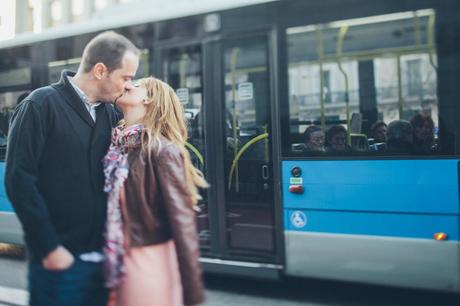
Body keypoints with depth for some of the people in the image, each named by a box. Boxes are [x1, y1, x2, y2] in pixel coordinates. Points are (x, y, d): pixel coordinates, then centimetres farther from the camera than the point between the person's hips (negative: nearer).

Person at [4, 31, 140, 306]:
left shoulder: (110, 113, 12)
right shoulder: (42, 104, -7)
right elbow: (19, 178, -12)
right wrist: (49, 247, -14)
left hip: (103, 257, 6)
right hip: (60, 260, -6)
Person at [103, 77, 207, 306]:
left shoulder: (162, 150, -14)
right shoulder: (115, 145, 5)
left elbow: (182, 220, -16)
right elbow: (112, 209, 8)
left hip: (152, 261, -6)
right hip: (119, 262, 6)